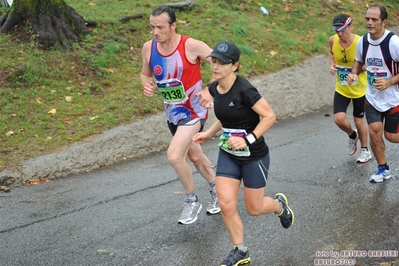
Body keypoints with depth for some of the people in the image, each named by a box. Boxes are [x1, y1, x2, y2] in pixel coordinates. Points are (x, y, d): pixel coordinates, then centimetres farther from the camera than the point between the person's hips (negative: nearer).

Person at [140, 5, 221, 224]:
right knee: (194, 155, 22)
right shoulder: (148, 48, -8)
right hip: (172, 112, 7)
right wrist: (147, 85, -13)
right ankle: (216, 190, 46)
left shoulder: (191, 46, -23)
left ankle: (191, 201, 4)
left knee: (174, 156, -20)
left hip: (193, 111, -6)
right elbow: (145, 74, 10)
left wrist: (209, 91, -23)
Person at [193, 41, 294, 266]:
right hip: (228, 155, 6)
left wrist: (248, 139, -28)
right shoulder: (214, 88, -3)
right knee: (226, 205, -2)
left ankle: (280, 205, 45)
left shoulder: (243, 89, -26)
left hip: (254, 156, -6)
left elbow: (270, 116, -22)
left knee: (254, 208, 10)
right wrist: (209, 133, 6)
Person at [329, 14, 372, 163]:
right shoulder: (332, 40, -13)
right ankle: (352, 136, 23)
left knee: (358, 121, 9)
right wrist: (332, 64, -7)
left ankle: (365, 150, 35)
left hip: (359, 89, -3)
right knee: (339, 119, -12)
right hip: (341, 88, 3)